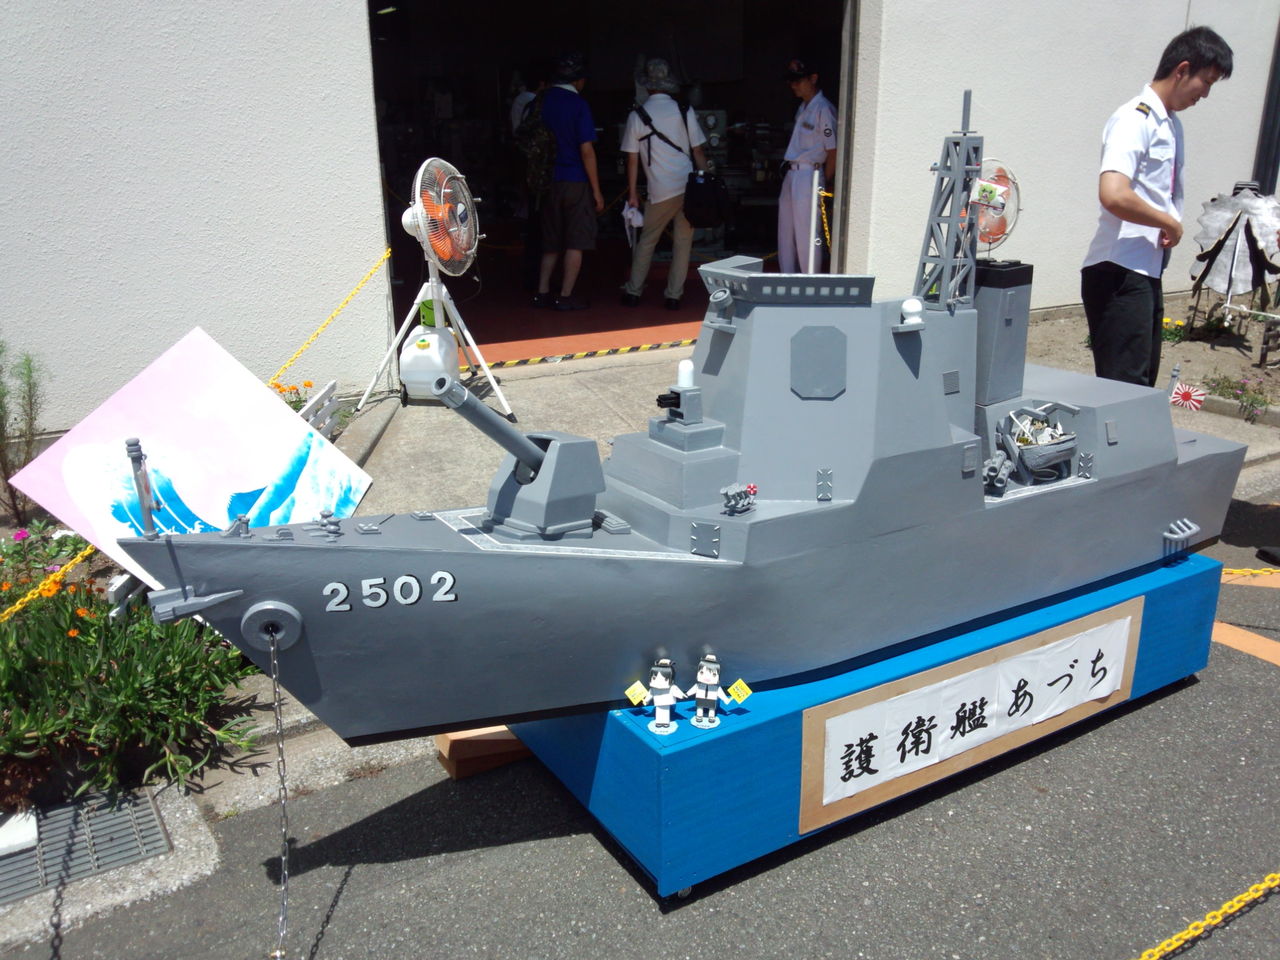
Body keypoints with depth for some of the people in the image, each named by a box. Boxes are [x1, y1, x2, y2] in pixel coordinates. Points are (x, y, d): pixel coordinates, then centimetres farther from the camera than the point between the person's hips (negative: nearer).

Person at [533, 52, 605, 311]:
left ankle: (542, 292, 14)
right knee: (575, 242, 2)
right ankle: (565, 297, 2)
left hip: (549, 180, 6)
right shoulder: (578, 104, -10)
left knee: (551, 241, 15)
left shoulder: (543, 100, 6)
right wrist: (597, 191, -8)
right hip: (575, 182, -5)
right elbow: (586, 151, -13)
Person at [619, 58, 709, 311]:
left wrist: (632, 192, 8)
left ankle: (633, 292, 17)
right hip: (689, 185, 1)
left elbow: (632, 158, 1)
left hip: (660, 190, -1)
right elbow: (698, 150, 4)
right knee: (683, 241, 9)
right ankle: (673, 295, 11)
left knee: (647, 240, 13)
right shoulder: (685, 111, 3)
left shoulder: (637, 115, 0)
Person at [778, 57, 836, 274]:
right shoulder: (803, 108, 16)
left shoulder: (823, 109, -12)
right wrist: (790, 172, 11)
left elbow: (833, 152, -13)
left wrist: (823, 184, -9)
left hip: (809, 176, -9)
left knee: (806, 235, -5)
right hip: (792, 175, 9)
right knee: (786, 232, 13)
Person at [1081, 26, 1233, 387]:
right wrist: (1170, 223, -13)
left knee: (1142, 383, 13)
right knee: (1123, 385, -8)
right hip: (1119, 274, -9)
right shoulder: (1135, 120, -12)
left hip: (1148, 272, 9)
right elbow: (1113, 195, -28)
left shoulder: (1171, 124, 16)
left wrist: (1170, 227, 5)